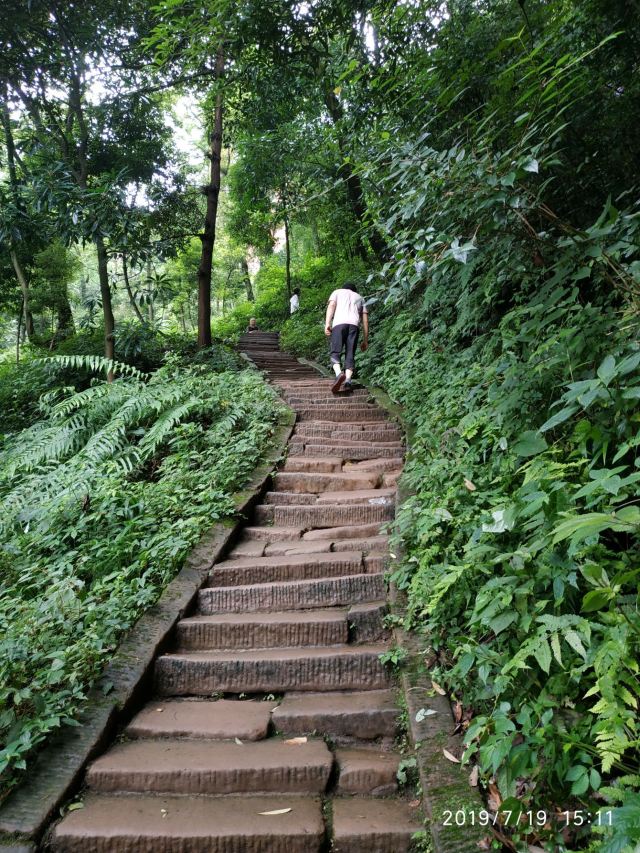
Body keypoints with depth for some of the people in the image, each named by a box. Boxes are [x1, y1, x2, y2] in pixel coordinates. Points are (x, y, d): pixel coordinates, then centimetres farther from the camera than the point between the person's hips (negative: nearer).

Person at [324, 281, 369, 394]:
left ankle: (339, 374, -30)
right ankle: (347, 381, -14)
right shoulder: (359, 297, 34)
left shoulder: (337, 292, 28)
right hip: (354, 325, 2)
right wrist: (365, 340, 24)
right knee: (350, 355, 3)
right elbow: (365, 319, 24)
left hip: (339, 323, -2)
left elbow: (331, 306, 6)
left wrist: (327, 323, -4)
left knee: (335, 353, -3)